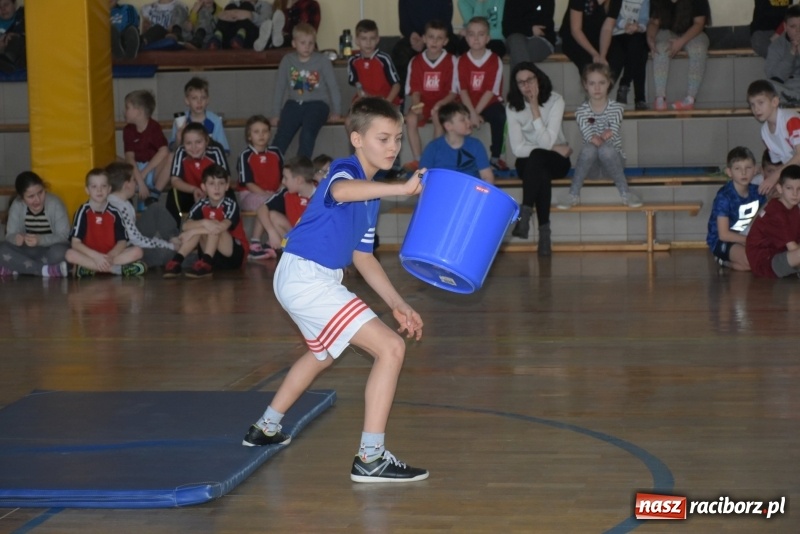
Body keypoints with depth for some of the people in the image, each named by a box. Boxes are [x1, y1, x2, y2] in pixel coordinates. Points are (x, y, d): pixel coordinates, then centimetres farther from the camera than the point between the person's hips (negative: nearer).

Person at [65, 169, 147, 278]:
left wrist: (110, 256, -22)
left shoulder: (114, 212, 1)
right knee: (70, 254, -31)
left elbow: (122, 241, -1)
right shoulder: (83, 212, -5)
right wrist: (97, 256, -24)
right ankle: (116, 268, -30)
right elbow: (75, 243, -11)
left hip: (111, 256, 2)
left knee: (137, 251, -19)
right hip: (90, 256, -2)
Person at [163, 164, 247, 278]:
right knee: (201, 230, -20)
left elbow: (223, 226, -33)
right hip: (213, 254, 4)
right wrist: (204, 223, -39)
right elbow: (186, 226, -18)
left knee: (215, 229, -27)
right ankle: (176, 262, -27)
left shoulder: (230, 205, -16)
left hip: (235, 253, -4)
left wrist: (192, 232, -30)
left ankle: (205, 264, -34)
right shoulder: (201, 205, -4)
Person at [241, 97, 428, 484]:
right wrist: (401, 188, -51)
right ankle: (370, 458, -17)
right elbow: (340, 191, -42)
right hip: (306, 278, -11)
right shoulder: (345, 170, -14)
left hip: (306, 281, 11)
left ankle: (266, 428, 52)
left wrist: (397, 304, 13)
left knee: (323, 353, 36)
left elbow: (362, 256, 20)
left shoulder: (370, 193, 14)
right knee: (391, 348, -16)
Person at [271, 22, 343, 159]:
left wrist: (335, 112, 1)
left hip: (317, 103, -2)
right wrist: (275, 114, 8)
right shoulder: (287, 61, 7)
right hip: (294, 104, 2)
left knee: (307, 134, -29)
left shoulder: (322, 60, 1)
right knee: (281, 136, -20)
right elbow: (279, 88, 10)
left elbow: (333, 86, 4)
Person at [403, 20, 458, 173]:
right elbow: (415, 90, 5)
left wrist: (440, 104, -21)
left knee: (438, 117, -34)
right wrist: (416, 104, -17)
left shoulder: (451, 61, -4)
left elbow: (453, 92, -4)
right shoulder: (416, 62, 4)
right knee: (411, 118, -27)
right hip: (423, 103, 2)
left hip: (443, 103, -2)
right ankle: (418, 160, -22)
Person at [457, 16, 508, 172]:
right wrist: (472, 113, -23)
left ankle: (496, 157, -19)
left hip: (489, 103, -2)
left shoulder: (495, 60, -6)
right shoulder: (462, 61, 0)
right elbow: (463, 90, -9)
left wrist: (476, 112, -21)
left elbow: (491, 91, -13)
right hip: (468, 105, 2)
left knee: (499, 115, -32)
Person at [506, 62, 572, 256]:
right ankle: (544, 231, -36)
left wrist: (535, 108, -27)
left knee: (536, 156, -36)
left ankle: (525, 214, -42)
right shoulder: (513, 107, -8)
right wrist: (555, 149, -17)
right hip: (529, 163, 1)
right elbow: (517, 148, -13)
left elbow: (546, 143, -24)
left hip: (555, 160, -1)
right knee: (541, 174, -35)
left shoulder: (555, 101, -14)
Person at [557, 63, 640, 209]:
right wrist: (605, 135, -32)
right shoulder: (582, 111, -3)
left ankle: (625, 193, -25)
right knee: (589, 148, -36)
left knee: (606, 150, -37)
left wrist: (598, 138, -26)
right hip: (591, 161, 0)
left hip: (613, 159, 0)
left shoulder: (616, 108, -3)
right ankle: (573, 194, -25)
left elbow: (613, 136, -14)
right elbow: (589, 137, -18)